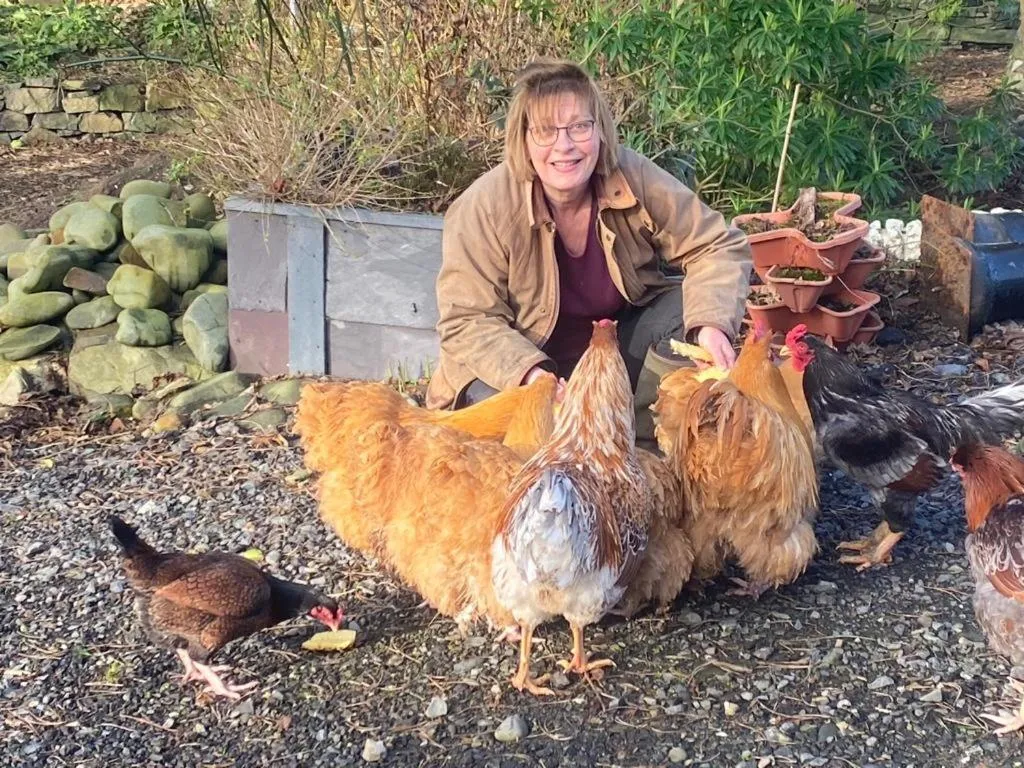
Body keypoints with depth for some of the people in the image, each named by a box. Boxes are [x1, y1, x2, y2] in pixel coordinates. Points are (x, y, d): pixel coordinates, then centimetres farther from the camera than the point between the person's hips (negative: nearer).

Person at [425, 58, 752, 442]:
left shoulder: (634, 178, -17)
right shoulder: (482, 209, -24)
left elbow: (720, 246, -10)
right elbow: (468, 323, -21)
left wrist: (712, 323, -30)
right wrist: (530, 374, -39)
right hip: (518, 364, -3)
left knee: (690, 311, -20)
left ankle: (647, 445, -10)